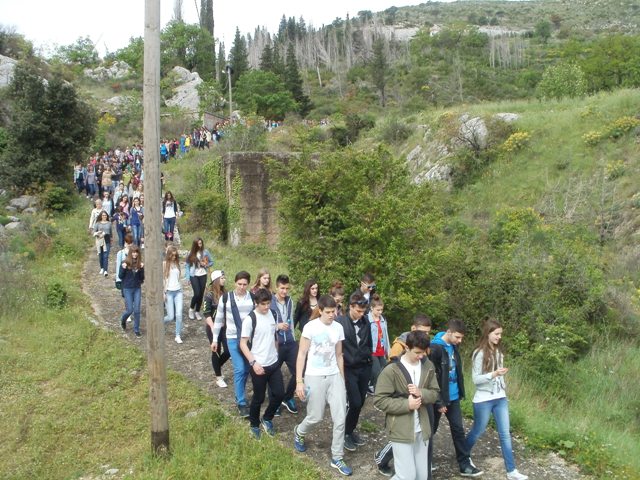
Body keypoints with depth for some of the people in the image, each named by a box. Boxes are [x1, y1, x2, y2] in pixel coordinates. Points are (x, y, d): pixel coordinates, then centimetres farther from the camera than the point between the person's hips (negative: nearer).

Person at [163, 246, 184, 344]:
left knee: (179, 314, -5)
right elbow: (162, 279, -6)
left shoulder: (177, 263, 9)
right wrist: (163, 293, -10)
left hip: (178, 291, 4)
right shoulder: (164, 264, -5)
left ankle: (178, 336, 3)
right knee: (171, 316, -2)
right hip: (169, 292, -4)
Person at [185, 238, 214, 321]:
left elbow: (212, 262, 7)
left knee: (201, 294, 5)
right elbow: (187, 265, 2)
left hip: (203, 275, 2)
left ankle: (197, 312, 21)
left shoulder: (205, 252, -2)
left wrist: (206, 265, -13)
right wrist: (188, 277, -3)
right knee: (197, 293, -12)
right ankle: (191, 309, 13)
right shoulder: (191, 253, -2)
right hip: (194, 276, -2)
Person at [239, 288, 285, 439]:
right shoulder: (250, 319, -17)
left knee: (279, 394, 8)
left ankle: (267, 419, 32)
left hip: (274, 363, 5)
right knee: (258, 398, 8)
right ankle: (254, 425, 32)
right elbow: (243, 343, -14)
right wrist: (253, 362, -21)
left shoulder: (273, 314, 0)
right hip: (258, 365, -5)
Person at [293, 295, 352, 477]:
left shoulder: (339, 328, 3)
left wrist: (342, 379, 13)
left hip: (334, 376, 4)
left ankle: (337, 458, 14)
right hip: (314, 377, -4)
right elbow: (301, 354, -8)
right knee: (316, 417, 4)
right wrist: (299, 381, -12)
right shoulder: (310, 327, -10)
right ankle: (299, 432, 38)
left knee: (340, 418, 0)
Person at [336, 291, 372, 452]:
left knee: (360, 403, 10)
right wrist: (342, 356, -9)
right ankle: (347, 433, 13)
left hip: (365, 368, 5)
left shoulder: (366, 322, 2)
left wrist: (368, 356, 9)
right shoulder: (340, 322, -13)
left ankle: (351, 431, 29)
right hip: (349, 369, -5)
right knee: (355, 403, -8)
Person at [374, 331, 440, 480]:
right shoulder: (391, 370, -15)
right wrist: (406, 404, -21)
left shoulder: (428, 366, 4)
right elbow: (380, 400, -13)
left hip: (422, 430, 6)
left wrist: (421, 393, -13)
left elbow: (435, 393, 8)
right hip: (401, 430, -6)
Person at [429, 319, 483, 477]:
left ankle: (465, 465, 19)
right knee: (431, 430, 10)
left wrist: (460, 392, 14)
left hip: (453, 397, 7)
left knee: (458, 429, 10)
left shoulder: (453, 346, 3)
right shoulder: (435, 349, -22)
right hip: (440, 399, -7)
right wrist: (439, 402, -18)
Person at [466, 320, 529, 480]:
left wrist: (503, 388, 15)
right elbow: (476, 379, -16)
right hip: (483, 400, -5)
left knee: (505, 434, 5)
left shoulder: (498, 351, 6)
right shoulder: (479, 353, -15)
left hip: (500, 398, 6)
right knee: (477, 432, 11)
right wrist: (493, 374, -28)